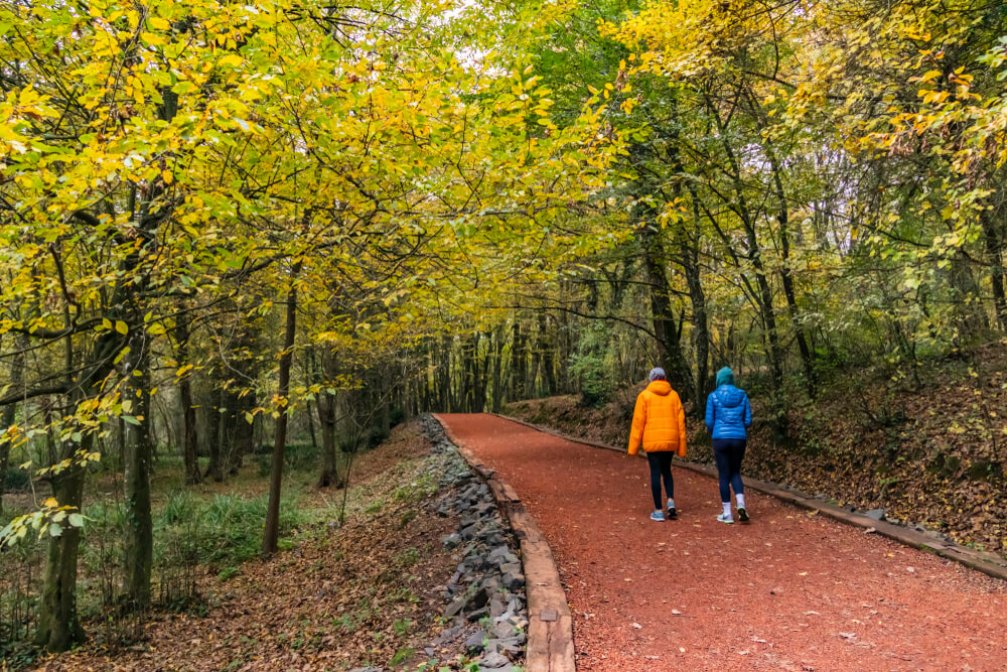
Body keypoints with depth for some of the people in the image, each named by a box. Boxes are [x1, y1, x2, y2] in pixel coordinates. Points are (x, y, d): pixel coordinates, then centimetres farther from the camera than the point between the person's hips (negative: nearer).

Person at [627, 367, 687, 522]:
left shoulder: (644, 396, -1)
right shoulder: (673, 395, 6)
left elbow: (638, 422, -4)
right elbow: (680, 421, 4)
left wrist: (633, 446, 0)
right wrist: (681, 446, 8)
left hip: (652, 441, -3)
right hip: (670, 441, 3)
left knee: (655, 473, 4)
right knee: (666, 471, 20)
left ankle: (658, 511, 6)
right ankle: (671, 501, 3)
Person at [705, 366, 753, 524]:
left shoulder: (713, 396, -2)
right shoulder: (742, 395, 5)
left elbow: (709, 422, -2)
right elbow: (748, 421, 5)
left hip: (721, 439, -3)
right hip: (739, 439, 3)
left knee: (724, 475, 6)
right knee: (735, 473, 18)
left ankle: (727, 514, 9)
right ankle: (741, 505, -3)